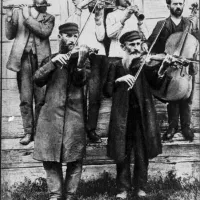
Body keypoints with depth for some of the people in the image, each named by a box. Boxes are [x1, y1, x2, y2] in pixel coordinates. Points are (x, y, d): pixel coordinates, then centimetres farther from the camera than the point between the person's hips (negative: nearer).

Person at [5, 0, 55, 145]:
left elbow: (45, 32, -8)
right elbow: (10, 35, 6)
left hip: (41, 59, 0)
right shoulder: (19, 12, 12)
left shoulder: (49, 18, 12)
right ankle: (28, 132, 8)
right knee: (25, 99, -1)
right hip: (23, 58, 0)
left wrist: (28, 17, -8)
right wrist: (9, 16, -9)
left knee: (41, 99, -1)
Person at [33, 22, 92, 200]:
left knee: (75, 158, -3)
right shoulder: (50, 59, 17)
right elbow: (38, 80, 1)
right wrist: (53, 62, -12)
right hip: (51, 113, 2)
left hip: (75, 114, -2)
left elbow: (81, 81, -8)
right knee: (49, 156, 0)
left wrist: (80, 61, -25)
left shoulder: (82, 59, 11)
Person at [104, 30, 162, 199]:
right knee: (122, 154, 4)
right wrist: (119, 80, -19)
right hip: (122, 116, 0)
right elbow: (107, 92, -2)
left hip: (142, 115, 0)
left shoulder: (145, 63, 5)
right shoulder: (116, 67, 7)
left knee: (142, 154, 4)